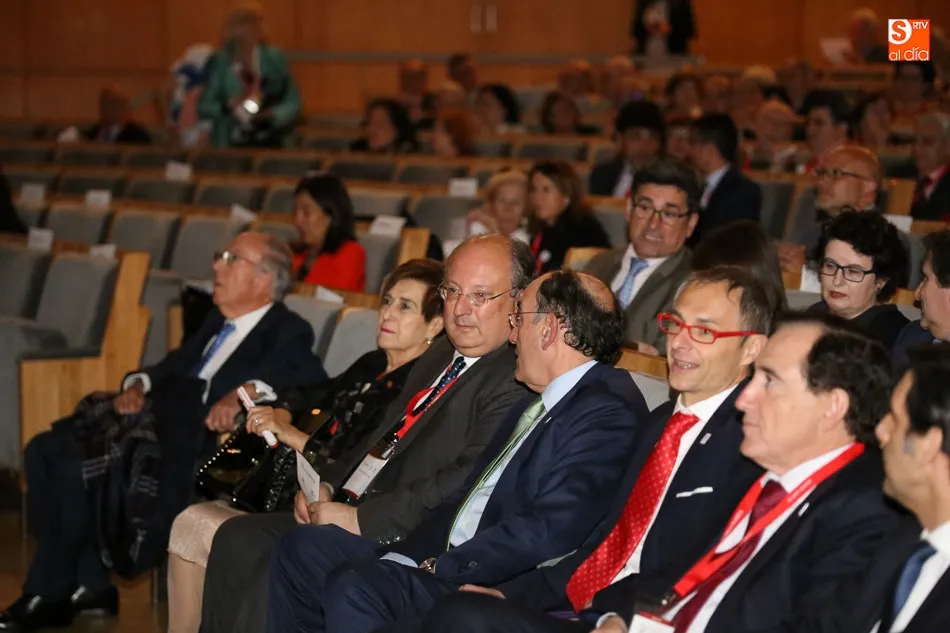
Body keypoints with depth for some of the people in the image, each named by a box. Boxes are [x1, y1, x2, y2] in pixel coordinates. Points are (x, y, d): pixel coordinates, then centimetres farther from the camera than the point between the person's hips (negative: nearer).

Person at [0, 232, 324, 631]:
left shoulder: (287, 332, -4)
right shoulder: (219, 321, 22)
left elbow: (311, 377, -22)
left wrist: (246, 390, -37)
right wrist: (138, 384, 1)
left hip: (196, 445, -9)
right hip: (160, 421, 9)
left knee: (76, 466, -22)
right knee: (44, 451, -6)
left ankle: (49, 595, -4)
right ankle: (88, 584, -3)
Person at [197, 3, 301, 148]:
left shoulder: (273, 58, 0)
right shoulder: (221, 62, -2)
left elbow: (293, 102, 2)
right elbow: (204, 108, 0)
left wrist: (272, 115, -15)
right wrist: (228, 105, -17)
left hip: (268, 143, 1)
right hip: (231, 145, -1)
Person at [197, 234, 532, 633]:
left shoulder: (515, 384, -14)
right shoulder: (440, 354, 17)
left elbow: (465, 482, -22)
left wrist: (361, 518, -20)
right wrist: (326, 485, 8)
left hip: (403, 540, -9)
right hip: (355, 513, 9)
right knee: (236, 539, 1)